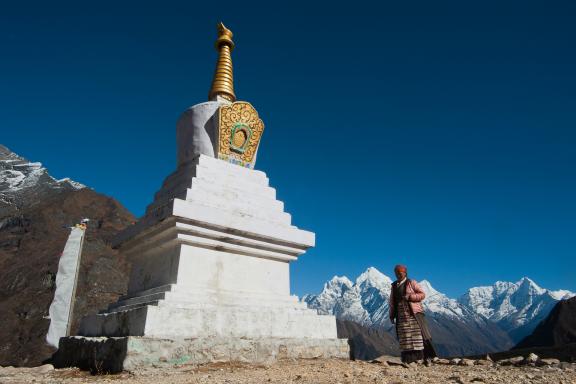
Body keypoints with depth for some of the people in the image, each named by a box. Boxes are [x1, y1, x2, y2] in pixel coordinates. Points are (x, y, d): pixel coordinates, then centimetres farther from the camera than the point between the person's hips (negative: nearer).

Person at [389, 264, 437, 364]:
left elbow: (422, 294, -4)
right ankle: (408, 359, 6)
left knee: (418, 335, -7)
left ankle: (422, 357, -1)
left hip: (414, 313, -4)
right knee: (404, 337, 2)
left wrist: (410, 297, -16)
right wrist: (392, 315, 11)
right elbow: (392, 301, 15)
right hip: (402, 315, 4)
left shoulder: (411, 283, 0)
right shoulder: (394, 286, 12)